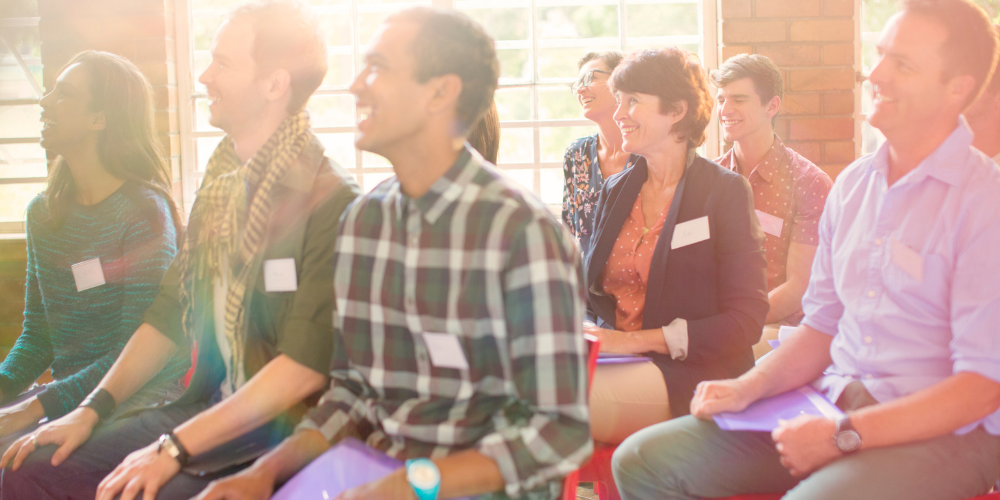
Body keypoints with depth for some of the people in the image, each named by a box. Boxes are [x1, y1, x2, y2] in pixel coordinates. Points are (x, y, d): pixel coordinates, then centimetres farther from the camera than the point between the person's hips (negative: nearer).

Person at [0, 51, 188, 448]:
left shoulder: (144, 211, -12)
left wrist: (37, 407, -20)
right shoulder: (43, 212, 11)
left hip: (144, 394, -7)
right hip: (70, 392, 7)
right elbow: (37, 334, 15)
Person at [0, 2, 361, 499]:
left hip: (286, 432, -7)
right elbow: (172, 313, 15)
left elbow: (307, 364, -21)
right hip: (206, 405, 7)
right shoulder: (220, 185, 10)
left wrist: (176, 447, -20)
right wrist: (91, 409, 5)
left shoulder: (331, 203, -16)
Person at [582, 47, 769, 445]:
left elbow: (745, 320, -7)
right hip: (612, 357, 5)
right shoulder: (615, 191, 18)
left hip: (691, 371, -5)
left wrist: (637, 340, -16)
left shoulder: (726, 192, 0)